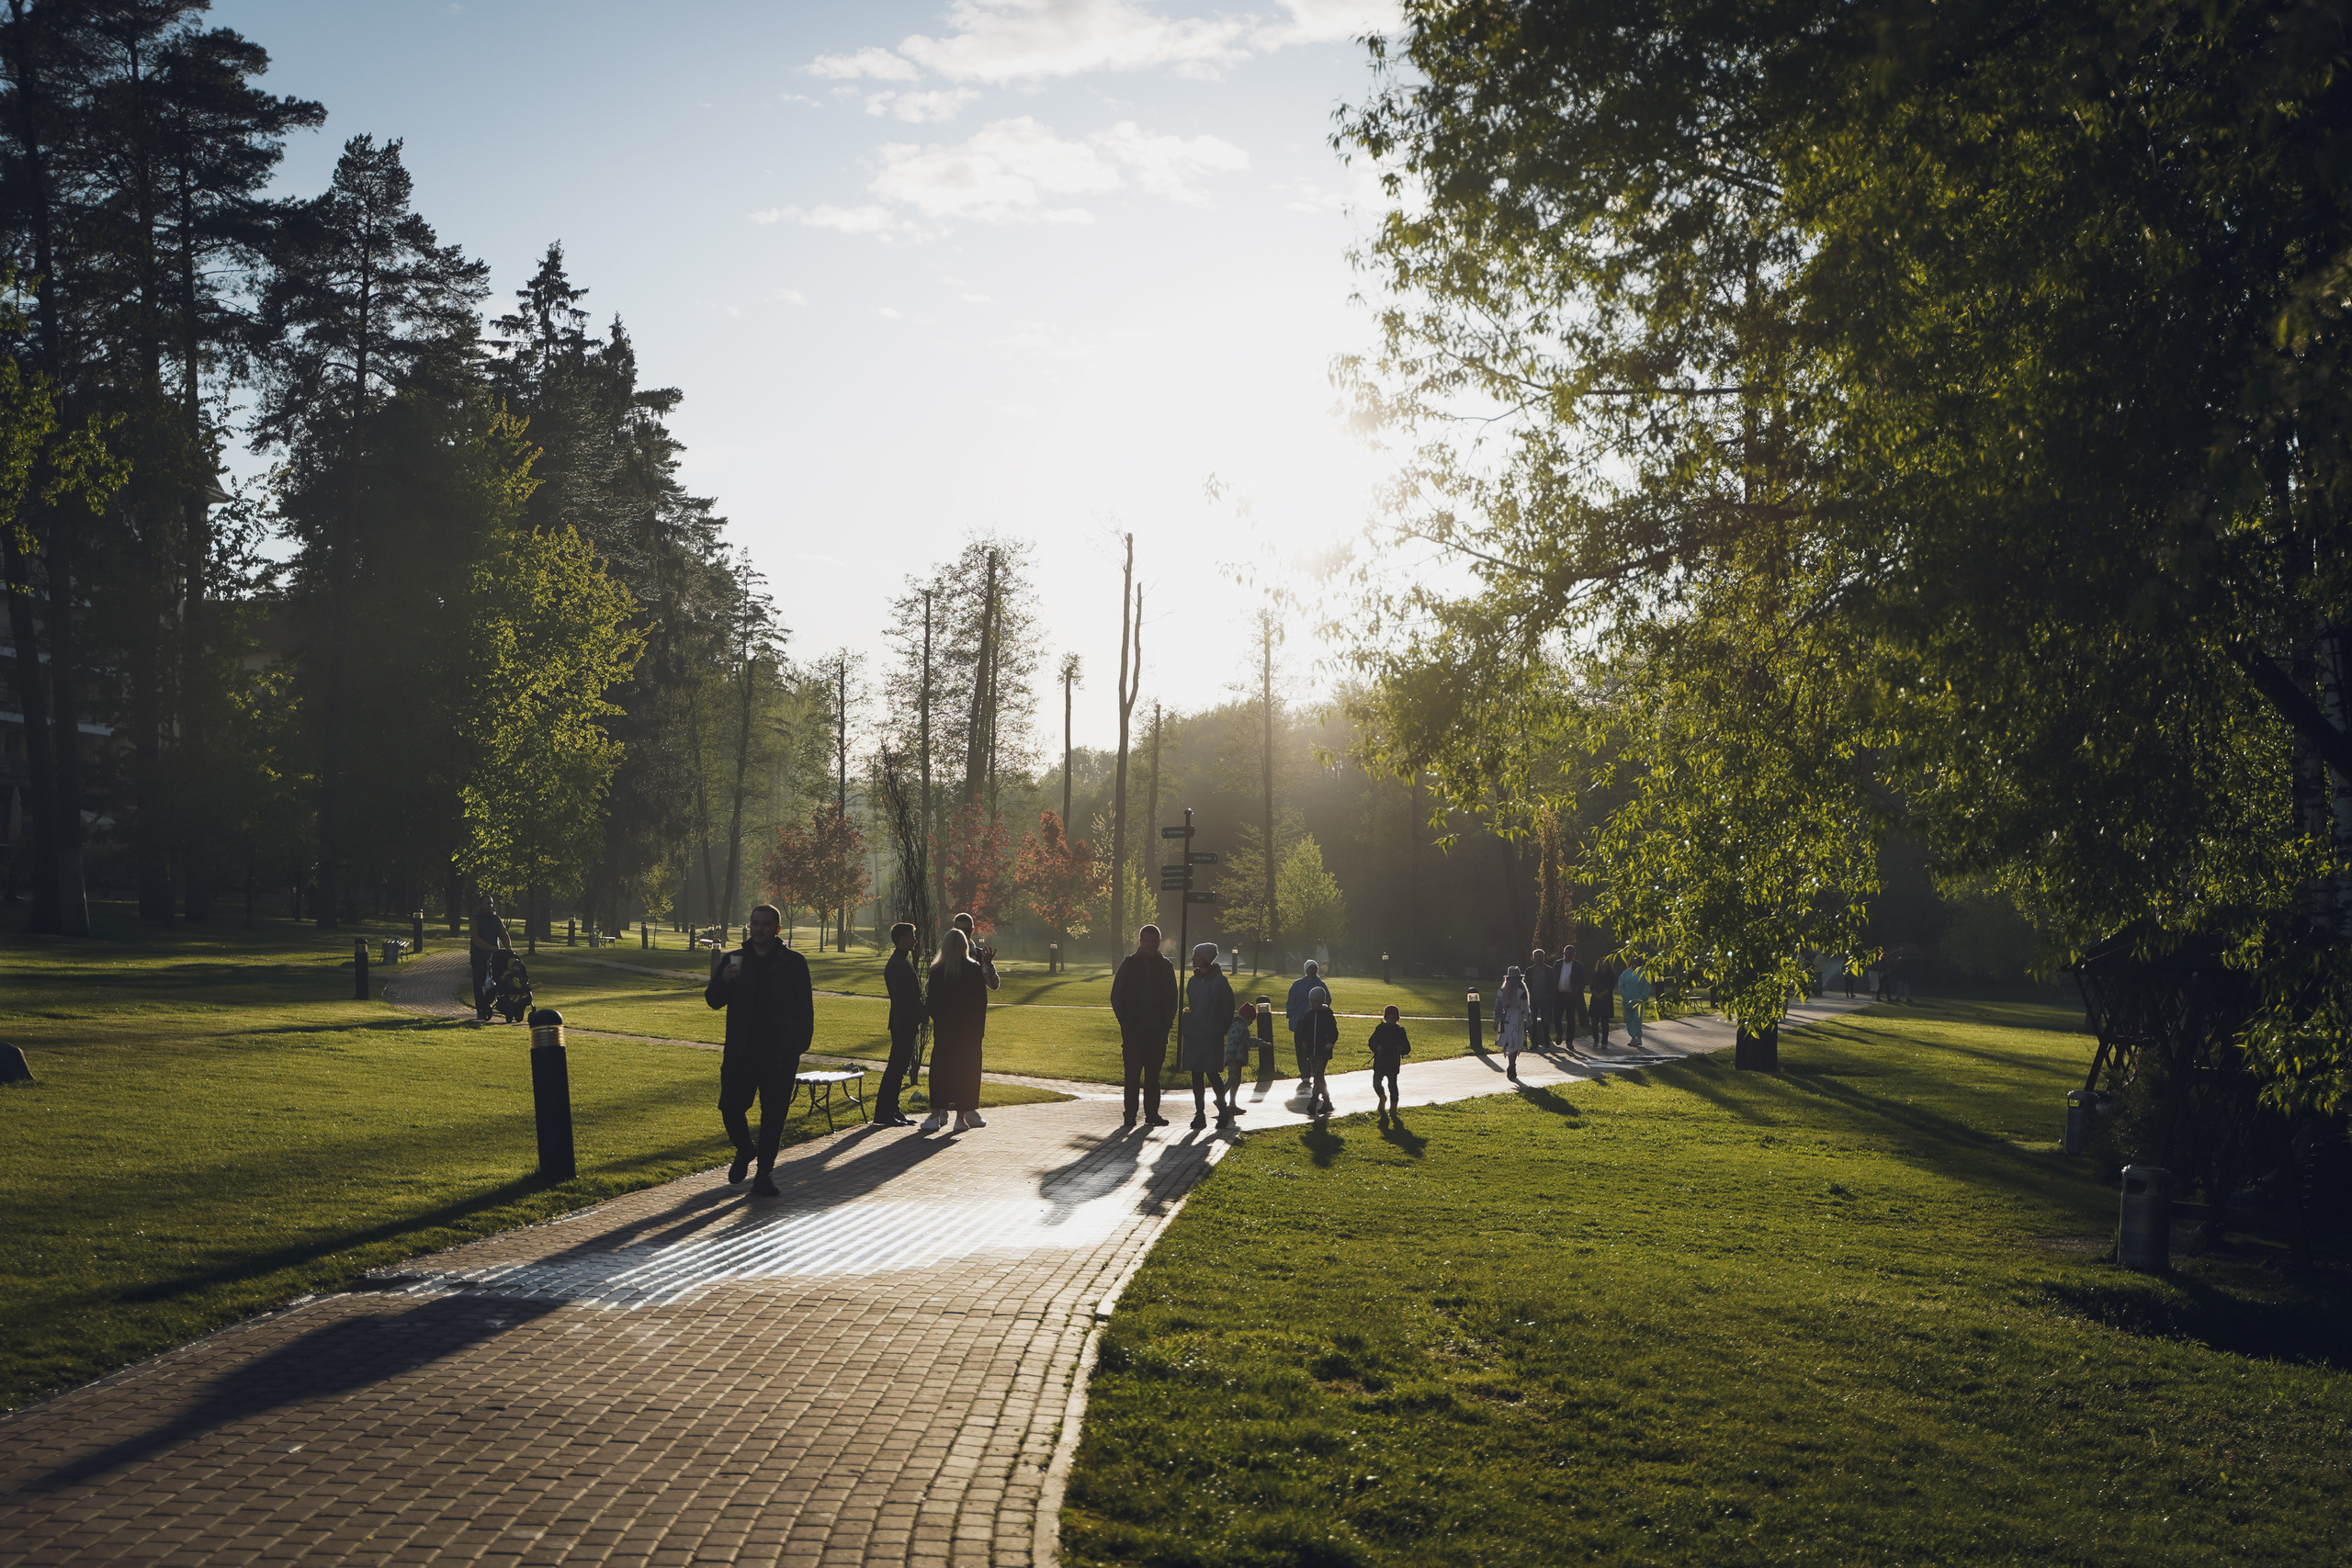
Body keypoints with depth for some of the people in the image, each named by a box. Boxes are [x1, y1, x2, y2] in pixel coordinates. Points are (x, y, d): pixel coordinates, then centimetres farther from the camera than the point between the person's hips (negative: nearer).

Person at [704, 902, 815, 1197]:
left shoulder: (793, 963, 3)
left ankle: (765, 1172, 12)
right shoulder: (733, 960, 8)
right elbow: (713, 1001, 8)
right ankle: (744, 1150, 27)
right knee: (730, 1107, -2)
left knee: (774, 1114, 1)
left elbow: (805, 1008, 5)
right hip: (740, 1051, 2)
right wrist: (724, 980, -14)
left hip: (780, 1054, -1)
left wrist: (799, 1046, -4)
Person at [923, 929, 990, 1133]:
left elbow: (932, 1003, 0)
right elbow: (982, 1002, -3)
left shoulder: (936, 971, -4)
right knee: (965, 1070, 6)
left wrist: (937, 1022, 12)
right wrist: (980, 1028, 5)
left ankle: (936, 1115, 3)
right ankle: (961, 1116, 6)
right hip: (969, 1030, -1)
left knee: (940, 1070, 6)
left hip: (944, 1029, 1)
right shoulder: (975, 970, -6)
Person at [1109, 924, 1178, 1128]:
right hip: (1134, 1028, -2)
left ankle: (1152, 1113, 9)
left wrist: (1167, 1022, 3)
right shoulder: (1129, 964, 3)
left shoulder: (1165, 966, 10)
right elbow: (1116, 995, 4)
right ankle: (1130, 1113, 2)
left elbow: (1172, 997, 15)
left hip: (1157, 1029, 2)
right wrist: (1125, 1021, -5)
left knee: (1153, 1073, 4)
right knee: (1133, 1073, -3)